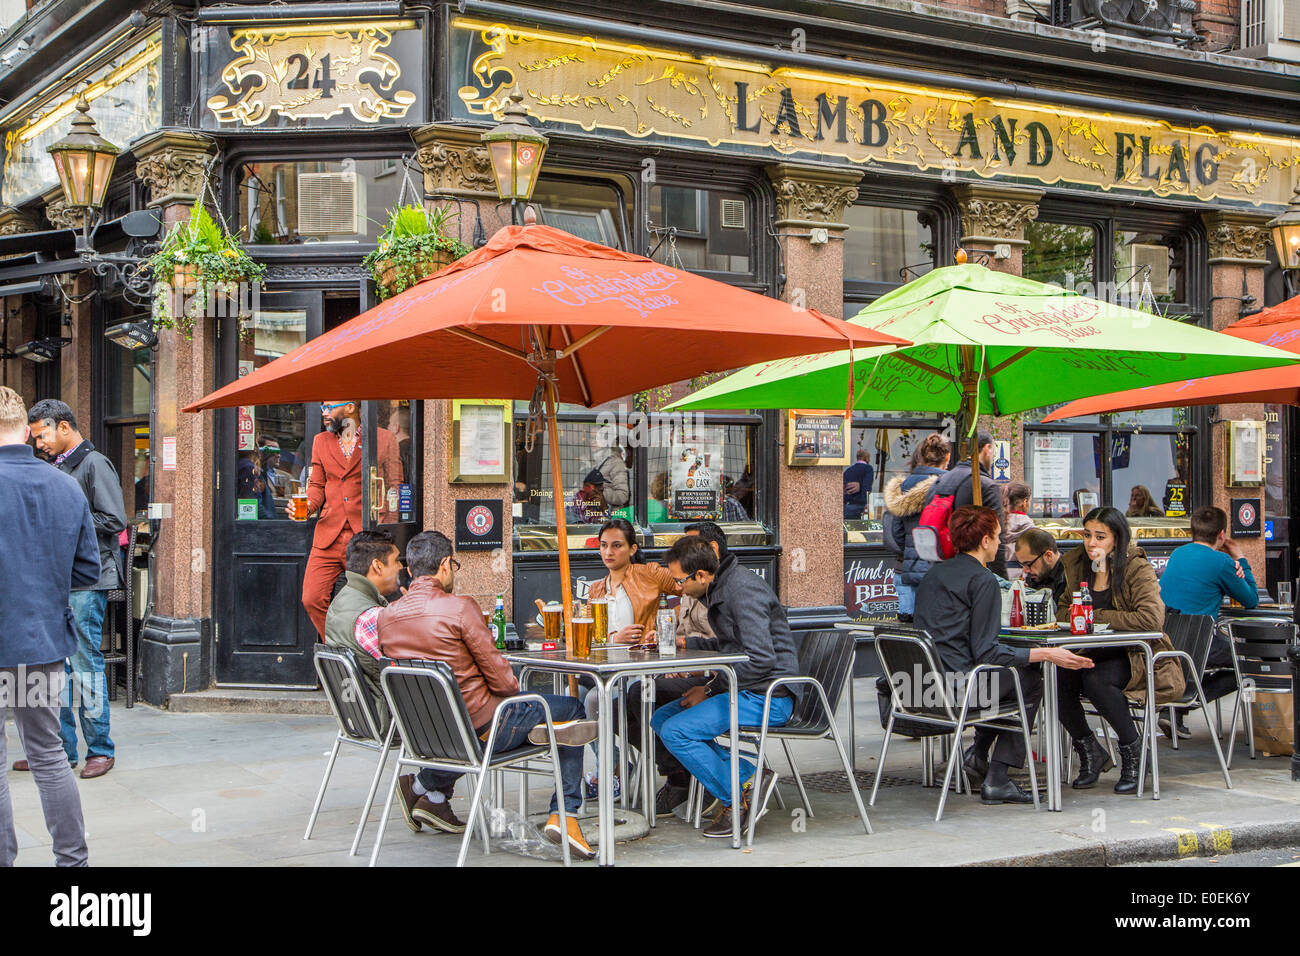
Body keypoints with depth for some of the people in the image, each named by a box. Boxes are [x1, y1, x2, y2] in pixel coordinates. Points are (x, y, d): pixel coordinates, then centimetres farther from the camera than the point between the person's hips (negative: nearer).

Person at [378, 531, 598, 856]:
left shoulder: (386, 615, 1)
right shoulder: (460, 607, -18)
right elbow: (501, 679, -14)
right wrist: (516, 692, 7)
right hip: (481, 726, -7)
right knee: (572, 708, 13)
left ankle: (427, 788, 27)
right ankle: (563, 815, 10)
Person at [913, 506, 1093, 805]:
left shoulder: (934, 573, 14)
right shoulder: (983, 579, -11)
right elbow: (986, 652, -15)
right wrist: (1046, 654, -13)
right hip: (957, 688, -9)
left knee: (1008, 674, 27)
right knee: (1031, 681, 13)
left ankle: (978, 752, 16)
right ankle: (996, 779, 8)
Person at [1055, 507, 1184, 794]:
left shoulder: (1138, 569, -10)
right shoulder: (1077, 565, 9)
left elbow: (1151, 618, -23)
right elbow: (1063, 607, 22)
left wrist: (1097, 616, -18)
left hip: (1136, 656, -6)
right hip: (1093, 653, 6)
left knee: (1095, 679, -35)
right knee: (1056, 676, -25)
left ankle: (1132, 749, -9)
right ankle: (1091, 753, -1)